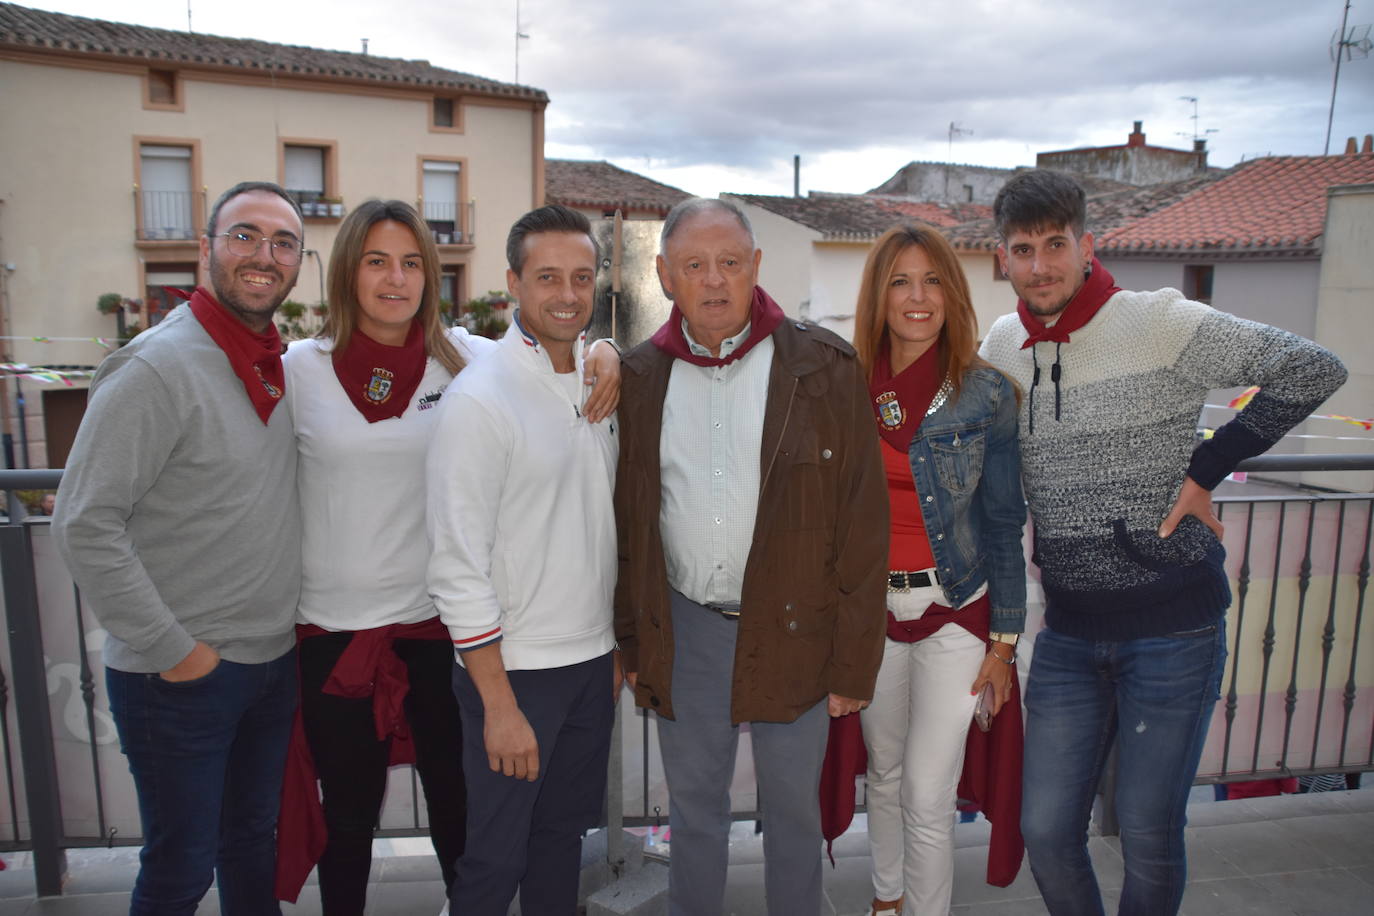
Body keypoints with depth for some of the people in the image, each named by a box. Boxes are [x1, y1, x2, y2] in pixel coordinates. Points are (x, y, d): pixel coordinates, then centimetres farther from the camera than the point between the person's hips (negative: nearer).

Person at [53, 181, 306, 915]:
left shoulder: (283, 366, 5)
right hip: (177, 679, -6)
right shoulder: (157, 368, -18)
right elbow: (83, 528, -20)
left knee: (253, 842, 22)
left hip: (273, 661, 7)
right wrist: (171, 649, -16)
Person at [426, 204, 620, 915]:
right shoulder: (479, 399, -16)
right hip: (514, 669, -6)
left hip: (593, 663, 6)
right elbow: (458, 568, -17)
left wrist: (618, 646, 14)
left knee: (564, 835, 20)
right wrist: (500, 705, -17)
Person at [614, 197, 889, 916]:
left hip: (793, 627, -2)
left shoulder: (825, 369, -7)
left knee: (792, 808, 14)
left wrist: (853, 663, -8)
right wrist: (631, 640, 7)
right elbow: (624, 522, 8)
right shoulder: (640, 376, 2)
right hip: (683, 629, 3)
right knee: (693, 803, 18)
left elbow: (864, 525, -7)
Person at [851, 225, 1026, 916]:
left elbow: (1004, 523, -3)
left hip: (954, 610, -3)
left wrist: (1004, 640, -3)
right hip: (870, 607, 3)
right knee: (884, 772, 19)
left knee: (927, 796, -1)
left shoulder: (986, 394, -7)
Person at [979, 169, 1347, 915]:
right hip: (1068, 633, 4)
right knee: (1046, 832, 8)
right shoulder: (1001, 347, 5)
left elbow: (1314, 370, -11)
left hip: (1173, 628, -4)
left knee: (1148, 839, 7)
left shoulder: (1158, 322, -10)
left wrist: (1205, 468, -11)